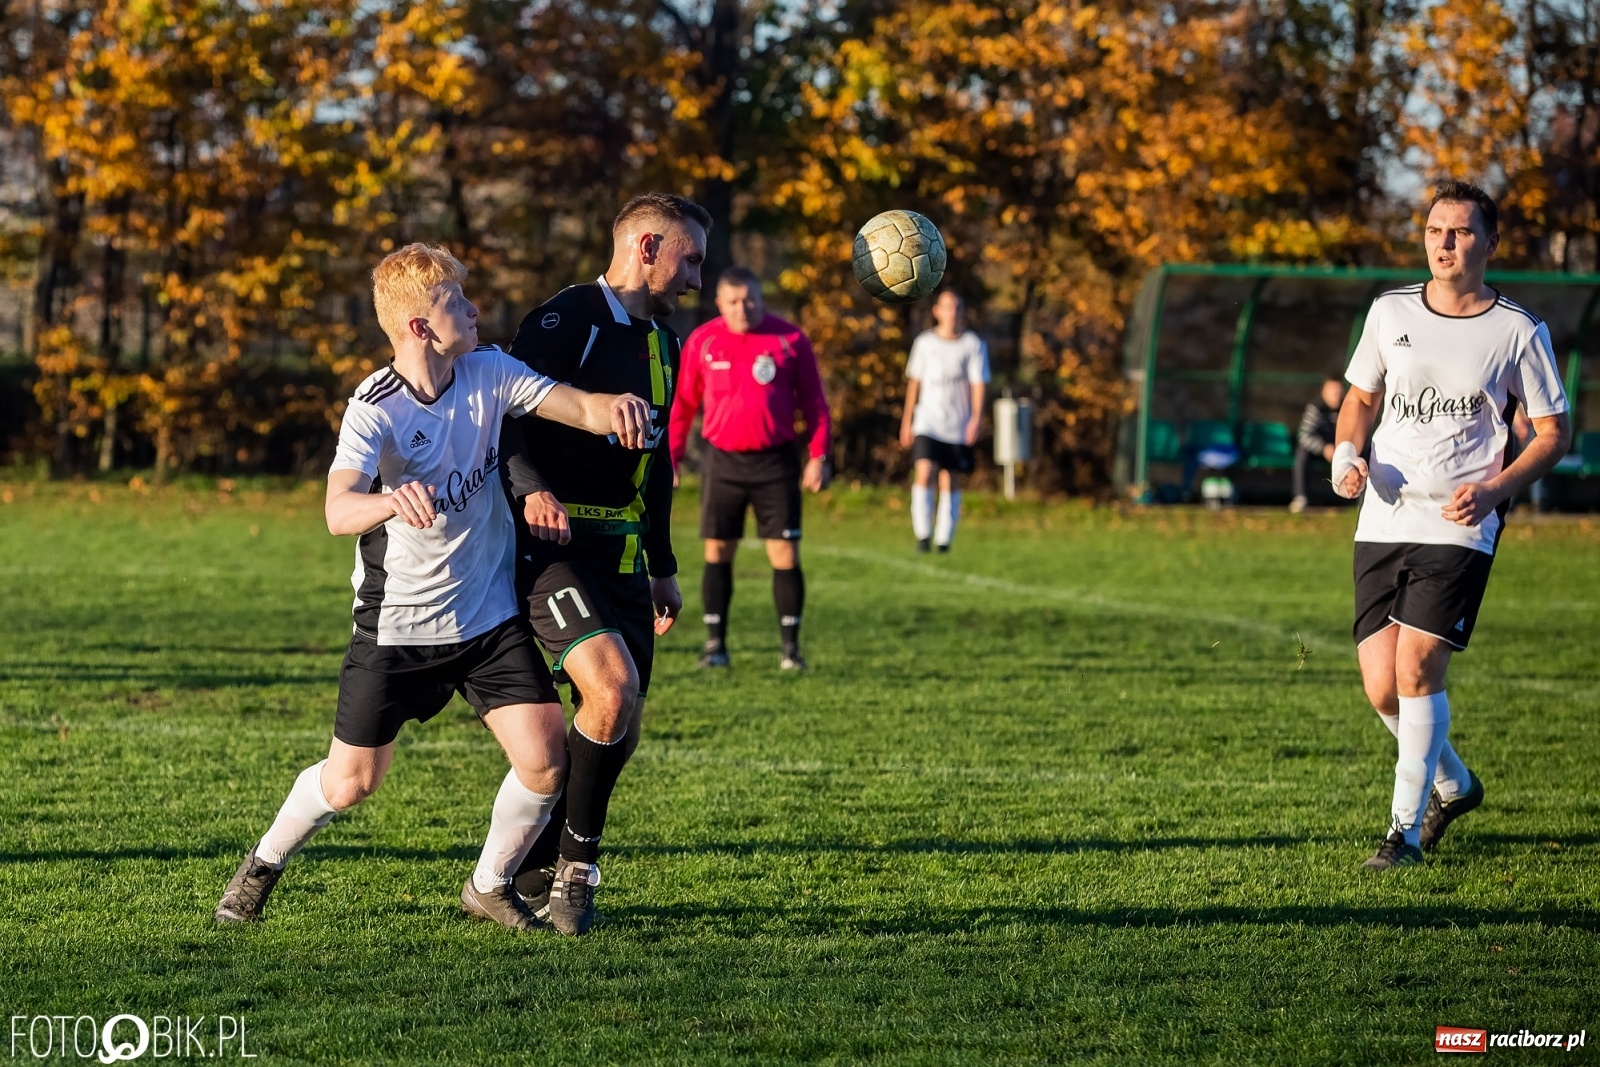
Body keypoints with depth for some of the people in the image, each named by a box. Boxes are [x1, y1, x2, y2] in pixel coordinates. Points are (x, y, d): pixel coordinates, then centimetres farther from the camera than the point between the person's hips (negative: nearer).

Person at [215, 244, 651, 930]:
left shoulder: (488, 372, -5)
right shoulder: (376, 409, -20)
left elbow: (576, 407, -12)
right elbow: (338, 512, -35)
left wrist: (616, 407, -35)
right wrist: (390, 501, -57)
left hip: (489, 613, 4)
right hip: (397, 626, -4)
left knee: (544, 762, -9)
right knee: (350, 784, 3)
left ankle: (489, 887, 16)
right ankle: (263, 865, 33)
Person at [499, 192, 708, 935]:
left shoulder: (662, 343, 17)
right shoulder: (565, 322, -11)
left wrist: (663, 566, 28)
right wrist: (532, 489, -35)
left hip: (623, 554, 9)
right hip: (556, 543, -9)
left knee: (618, 733, 5)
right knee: (612, 690, -26)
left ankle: (532, 878, 20)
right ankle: (576, 860, -6)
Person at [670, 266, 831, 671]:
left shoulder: (790, 339, -1)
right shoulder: (703, 342, 1)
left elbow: (813, 401, 3)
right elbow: (681, 404, 7)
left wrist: (818, 455, -3)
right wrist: (670, 458, 3)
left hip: (776, 462, -1)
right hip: (722, 462, 1)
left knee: (785, 554, -3)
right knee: (717, 552, 3)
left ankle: (791, 647, 4)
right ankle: (715, 644, 12)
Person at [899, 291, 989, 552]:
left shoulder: (973, 344, 1)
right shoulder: (924, 342, 7)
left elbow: (978, 383, -3)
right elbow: (914, 382, 13)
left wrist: (976, 418, -15)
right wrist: (907, 420, 13)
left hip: (958, 426, 0)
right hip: (927, 422, 0)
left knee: (950, 481, 3)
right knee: (923, 470, -17)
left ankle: (943, 539, 13)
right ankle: (922, 534, -11)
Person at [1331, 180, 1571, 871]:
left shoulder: (1519, 332, -2)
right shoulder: (1390, 313, 8)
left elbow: (1554, 432, 3)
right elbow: (1360, 399, 20)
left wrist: (1495, 488, -13)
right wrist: (1348, 453, -1)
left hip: (1459, 528, -4)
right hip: (1382, 522, 4)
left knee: (1416, 668, -16)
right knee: (1382, 686, 0)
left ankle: (1406, 828, -3)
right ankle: (1452, 785, 28)